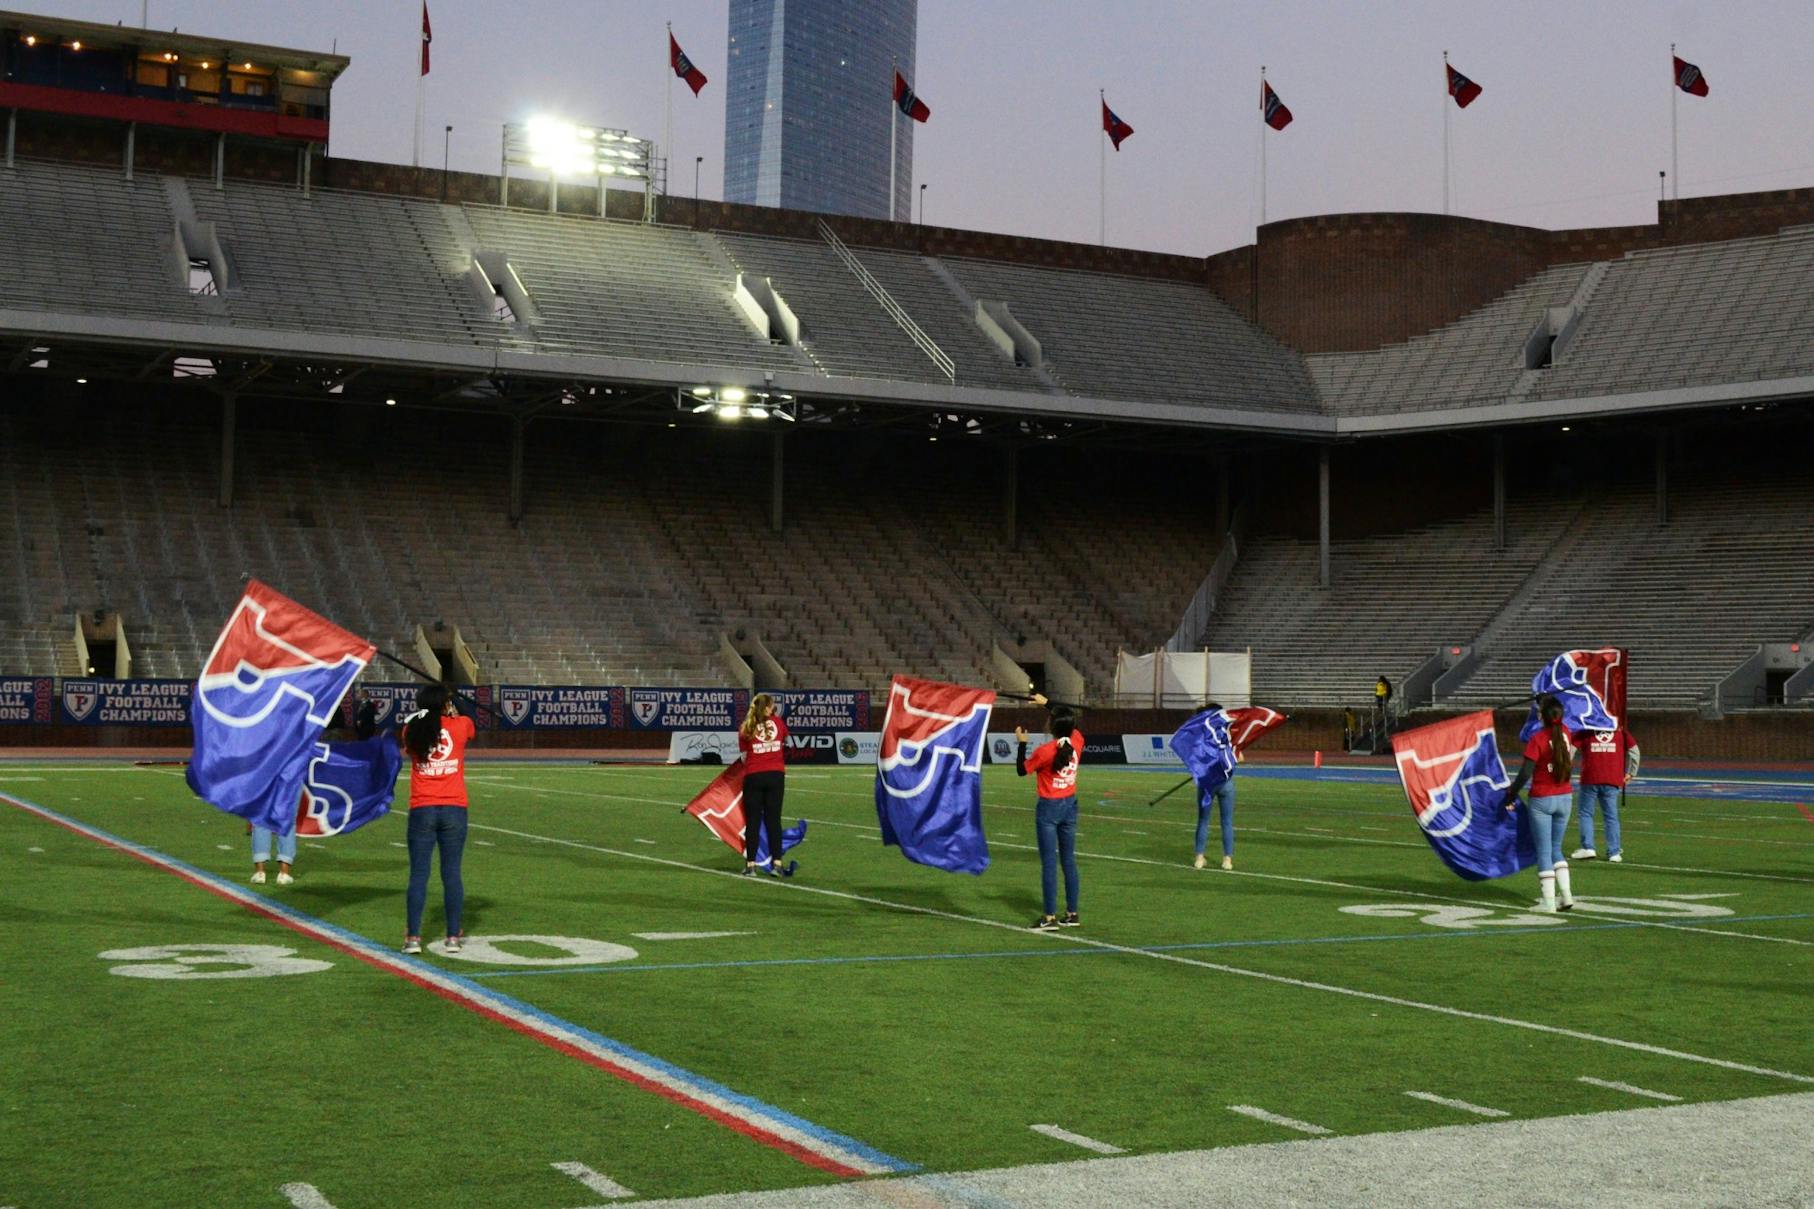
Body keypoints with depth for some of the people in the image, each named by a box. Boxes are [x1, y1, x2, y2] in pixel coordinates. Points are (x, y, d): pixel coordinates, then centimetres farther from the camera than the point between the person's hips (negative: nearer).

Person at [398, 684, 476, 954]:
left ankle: (413, 937, 2)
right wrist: (453, 713, 39)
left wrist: (425, 714, 26)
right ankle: (454, 936, 7)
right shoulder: (460, 726, 0)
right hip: (454, 809, -1)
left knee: (418, 874, 4)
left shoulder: (413, 731, 2)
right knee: (452, 872, 5)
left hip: (422, 810, 1)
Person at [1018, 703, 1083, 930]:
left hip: (1048, 808, -5)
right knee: (1069, 861, 12)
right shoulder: (1077, 741, -4)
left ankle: (1050, 917, -3)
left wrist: (1022, 743, 1)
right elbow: (1070, 723, 18)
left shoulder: (1045, 751, -20)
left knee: (1049, 862, -3)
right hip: (1070, 805, 5)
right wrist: (1047, 703, 26)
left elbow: (1021, 770, -5)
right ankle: (1072, 913, 16)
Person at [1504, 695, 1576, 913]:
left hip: (1541, 800, -5)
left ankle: (1548, 901, 2)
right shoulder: (1565, 734, 0)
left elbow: (1525, 774, -17)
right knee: (1556, 848, 18)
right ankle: (1566, 894, 8)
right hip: (1564, 798, 5)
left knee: (1544, 851, 2)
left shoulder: (1537, 739, -15)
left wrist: (1511, 796, -6)